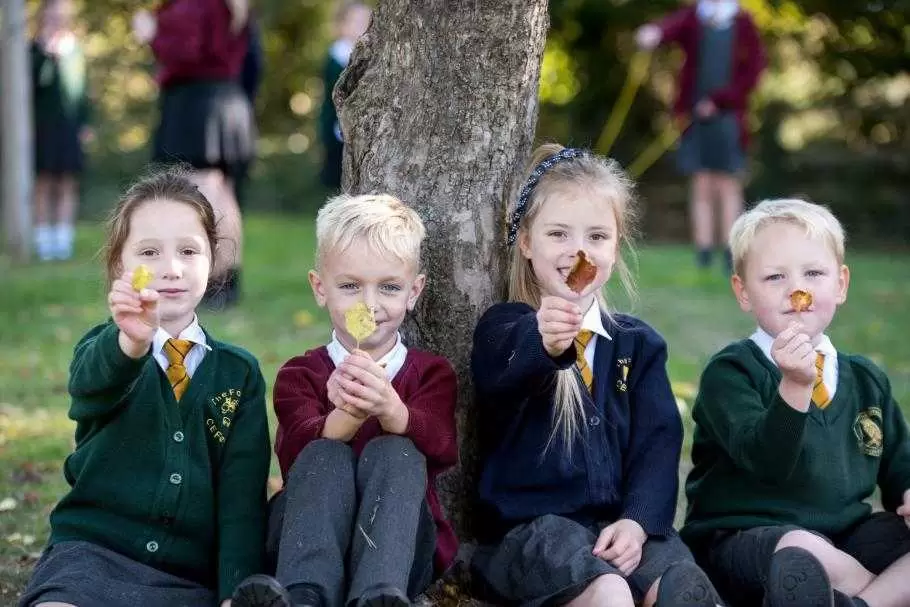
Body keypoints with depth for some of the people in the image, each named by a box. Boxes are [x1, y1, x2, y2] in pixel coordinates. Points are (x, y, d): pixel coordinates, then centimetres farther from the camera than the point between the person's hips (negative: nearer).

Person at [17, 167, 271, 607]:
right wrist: (131, 342, -42)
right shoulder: (103, 347, 8)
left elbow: (243, 491, 3)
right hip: (93, 554, -2)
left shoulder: (240, 373, 13)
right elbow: (92, 384, -18)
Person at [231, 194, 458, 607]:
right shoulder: (301, 374, 10)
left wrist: (389, 408, -37)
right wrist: (346, 416, -36)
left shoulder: (431, 372, 11)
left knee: (392, 454, -27)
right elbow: (297, 453, -13)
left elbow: (439, 447, -13)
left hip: (402, 546, 0)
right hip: (310, 541, 0)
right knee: (325, 457, -27)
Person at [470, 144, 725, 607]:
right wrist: (543, 344, -48)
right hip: (530, 525, -3)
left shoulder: (639, 344, 17)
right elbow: (499, 372, -23)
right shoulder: (505, 328, 3)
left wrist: (638, 520, -12)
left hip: (620, 522, 4)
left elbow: (657, 440, 7)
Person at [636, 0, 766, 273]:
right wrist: (655, 32, -44)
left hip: (729, 116, 0)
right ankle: (703, 259, 5)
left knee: (729, 187, 2)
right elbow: (672, 26, -19)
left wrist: (719, 100, -9)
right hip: (696, 117, 0)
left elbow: (754, 69, 0)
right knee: (702, 187, 2)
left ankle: (732, 261, 4)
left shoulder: (743, 24, 4)